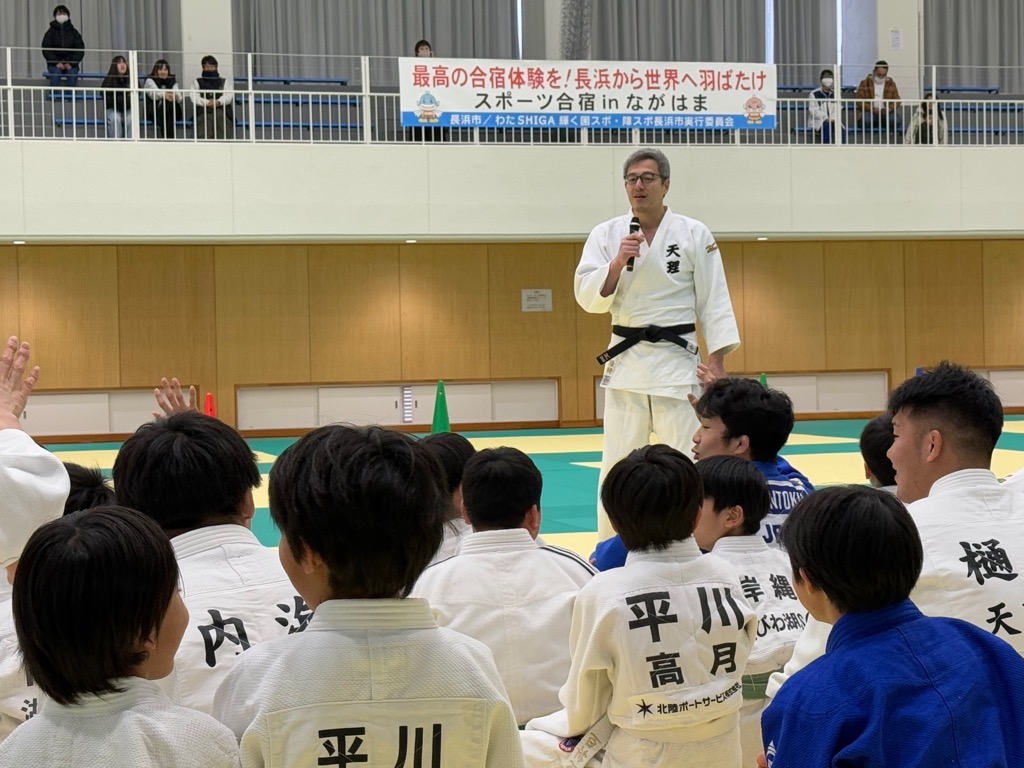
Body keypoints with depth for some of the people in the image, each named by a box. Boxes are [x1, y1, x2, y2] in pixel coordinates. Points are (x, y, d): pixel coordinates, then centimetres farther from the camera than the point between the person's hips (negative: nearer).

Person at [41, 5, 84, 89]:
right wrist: (56, 63, -15)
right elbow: (46, 50, 1)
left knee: (72, 73, -31)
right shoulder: (51, 32, 7)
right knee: (55, 73, -32)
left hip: (71, 64, 1)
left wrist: (71, 63, -12)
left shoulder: (74, 32, 10)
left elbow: (80, 50, 4)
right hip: (54, 64, 0)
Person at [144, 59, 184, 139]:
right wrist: (164, 95, -42)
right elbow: (154, 92, -20)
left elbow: (179, 98, -7)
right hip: (154, 113, -3)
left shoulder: (172, 81, 13)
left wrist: (176, 96, -32)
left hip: (171, 113, 3)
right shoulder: (150, 80, 4)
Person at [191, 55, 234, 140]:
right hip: (204, 114, -1)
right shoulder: (198, 82, 17)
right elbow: (194, 97, 1)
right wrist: (207, 102, -16)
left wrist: (219, 102, -19)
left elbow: (229, 95, 2)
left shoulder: (223, 81, 20)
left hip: (222, 114, 1)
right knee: (204, 138, -13)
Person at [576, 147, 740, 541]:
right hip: (626, 360, 2)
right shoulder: (606, 235, 4)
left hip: (677, 359, -2)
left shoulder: (695, 235, -1)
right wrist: (618, 263, -18)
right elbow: (588, 297, -3)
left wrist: (718, 363, -4)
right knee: (618, 463, 7)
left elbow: (714, 301, 0)